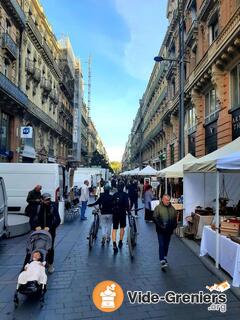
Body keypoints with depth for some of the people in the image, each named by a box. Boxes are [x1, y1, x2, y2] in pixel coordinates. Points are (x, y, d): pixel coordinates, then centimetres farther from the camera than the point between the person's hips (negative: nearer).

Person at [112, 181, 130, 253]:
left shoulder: (114, 194, 4)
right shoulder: (125, 195, -6)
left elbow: (111, 203, 7)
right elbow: (127, 204, -13)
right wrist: (128, 210, -2)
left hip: (115, 213, 2)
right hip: (122, 213, -2)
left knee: (114, 228, 1)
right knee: (122, 228, 17)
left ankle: (114, 243, -15)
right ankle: (120, 242, 26)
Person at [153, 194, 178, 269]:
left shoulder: (172, 208, 6)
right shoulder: (158, 208, -8)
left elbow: (175, 218, 14)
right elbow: (155, 218, -12)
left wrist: (174, 226, 1)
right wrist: (161, 226, -18)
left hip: (169, 230, 5)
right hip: (161, 231, -4)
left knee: (166, 245, 16)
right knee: (161, 245, -6)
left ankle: (165, 257, 32)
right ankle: (162, 261, -4)